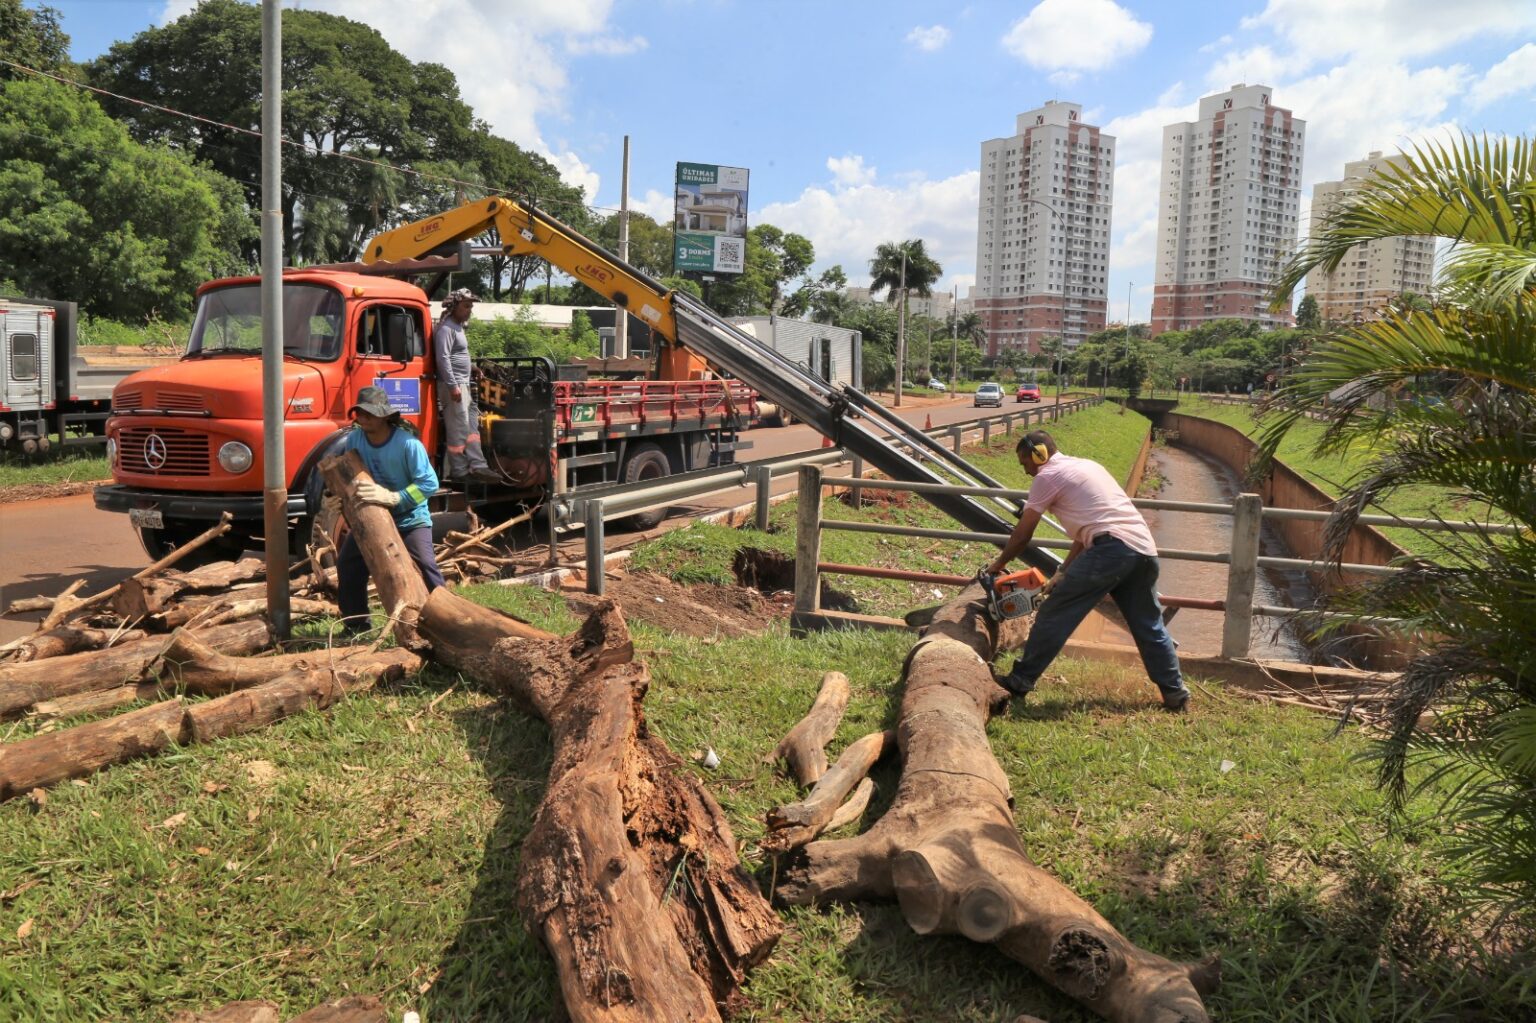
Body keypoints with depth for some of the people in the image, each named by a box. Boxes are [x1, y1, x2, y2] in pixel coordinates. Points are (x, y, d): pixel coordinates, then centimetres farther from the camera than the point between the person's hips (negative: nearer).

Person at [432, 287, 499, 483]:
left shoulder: (458, 326, 20)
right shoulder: (446, 328, -11)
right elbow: (443, 358, -20)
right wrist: (453, 386, -23)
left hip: (463, 385, 10)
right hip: (453, 386, -10)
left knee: (472, 427, 7)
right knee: (459, 430, -8)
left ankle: (477, 466, 7)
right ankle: (459, 472, -3)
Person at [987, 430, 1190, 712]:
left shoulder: (1048, 475, 5)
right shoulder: (1087, 465, 30)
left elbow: (1022, 535, 8)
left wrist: (998, 565, 23)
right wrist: (1063, 574, 31)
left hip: (1111, 548, -8)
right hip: (1145, 549, 8)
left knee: (1055, 613, 0)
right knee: (1149, 625, 19)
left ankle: (1020, 680, 4)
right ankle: (1175, 693, 21)